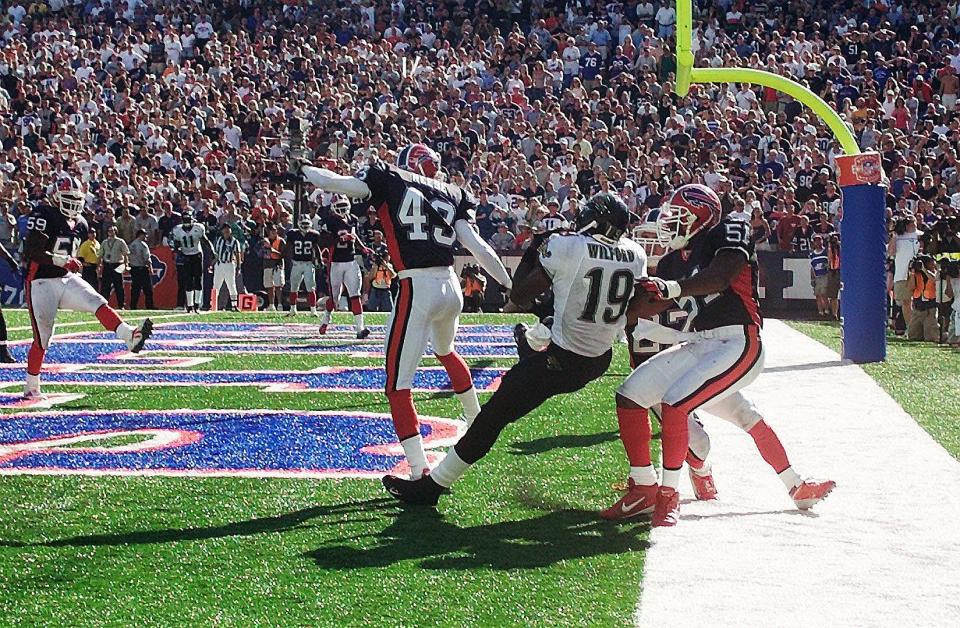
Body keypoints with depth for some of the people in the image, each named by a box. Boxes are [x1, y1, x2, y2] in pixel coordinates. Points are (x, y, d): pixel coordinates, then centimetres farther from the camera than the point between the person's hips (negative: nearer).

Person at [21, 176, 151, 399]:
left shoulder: (79, 224, 10)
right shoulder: (44, 216, -14)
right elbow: (32, 251, -22)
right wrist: (62, 261, -28)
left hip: (67, 279, 6)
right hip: (41, 282, -6)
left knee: (98, 303, -19)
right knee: (42, 338, -2)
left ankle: (130, 336, -38)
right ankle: (31, 387, 10)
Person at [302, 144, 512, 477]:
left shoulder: (390, 181, 3)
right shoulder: (451, 194, 14)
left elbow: (332, 182, -3)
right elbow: (478, 246, 7)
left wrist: (304, 169, 18)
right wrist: (513, 287, 13)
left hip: (416, 289, -6)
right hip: (451, 286, 6)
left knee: (398, 386, -1)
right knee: (445, 351, 37)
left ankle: (420, 471, -9)